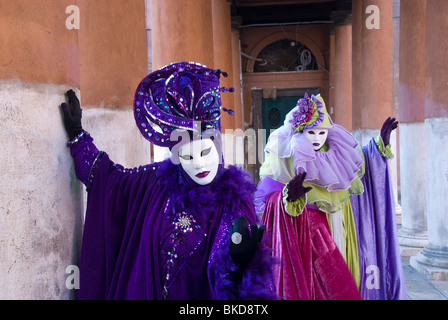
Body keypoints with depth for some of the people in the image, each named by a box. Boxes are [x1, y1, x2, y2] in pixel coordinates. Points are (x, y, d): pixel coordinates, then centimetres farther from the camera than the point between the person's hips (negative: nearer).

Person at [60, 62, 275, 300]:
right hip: (142, 291, 4)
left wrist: (238, 263, -42)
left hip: (197, 294, -3)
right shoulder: (157, 181, -8)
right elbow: (108, 175, 10)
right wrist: (77, 135, 15)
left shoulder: (233, 200, -18)